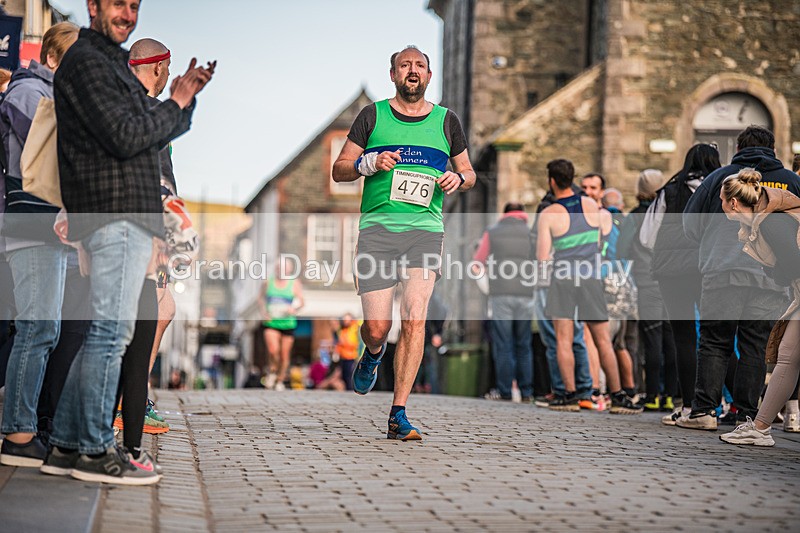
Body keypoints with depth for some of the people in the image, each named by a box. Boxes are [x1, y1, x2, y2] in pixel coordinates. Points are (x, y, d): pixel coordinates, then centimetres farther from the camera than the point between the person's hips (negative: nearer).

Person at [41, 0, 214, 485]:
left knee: (105, 332, 10)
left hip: (129, 217, 10)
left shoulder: (112, 61, 25)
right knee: (111, 330, -9)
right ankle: (96, 451, -6)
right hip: (115, 213, -10)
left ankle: (67, 445, 14)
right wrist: (177, 103, -4)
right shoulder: (86, 61, -7)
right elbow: (126, 137, -17)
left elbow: (155, 137, 26)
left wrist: (188, 97, 10)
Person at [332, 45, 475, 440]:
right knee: (377, 326, -6)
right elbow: (339, 170, 10)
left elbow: (468, 173, 22)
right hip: (377, 226, -1)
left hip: (425, 229, 1)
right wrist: (369, 163, -10)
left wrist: (458, 178, -1)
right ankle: (373, 355, 33)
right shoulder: (373, 116, 8)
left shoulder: (446, 121, 13)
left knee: (415, 320, -14)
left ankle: (398, 415, -8)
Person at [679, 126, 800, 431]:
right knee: (755, 346, 5)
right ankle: (746, 415, 4)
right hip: (770, 278, 1)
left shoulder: (720, 177, 8)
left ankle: (704, 410, -1)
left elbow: (690, 224, 11)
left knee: (714, 343, 5)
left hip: (722, 272, -1)